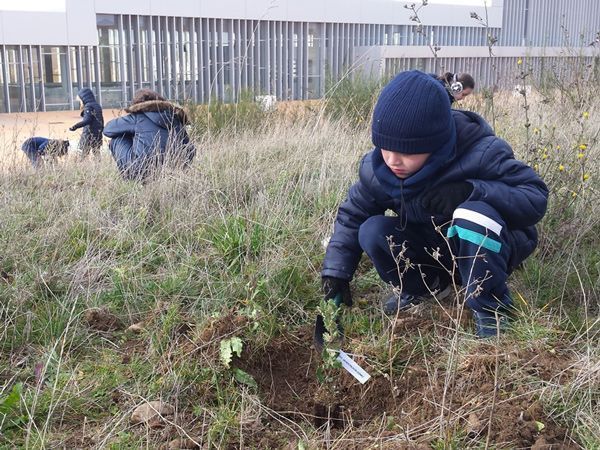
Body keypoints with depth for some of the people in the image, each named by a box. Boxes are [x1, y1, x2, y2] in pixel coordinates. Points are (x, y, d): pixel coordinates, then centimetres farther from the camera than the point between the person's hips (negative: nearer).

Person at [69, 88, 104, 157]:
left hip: (89, 134, -8)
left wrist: (76, 126, -31)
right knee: (96, 153, 10)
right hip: (98, 134, 8)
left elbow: (87, 120, -23)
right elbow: (101, 120, 19)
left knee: (84, 154, -7)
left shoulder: (88, 106, -10)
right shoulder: (97, 105, 14)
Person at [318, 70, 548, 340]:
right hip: (433, 250, 5)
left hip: (488, 246, -5)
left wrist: (472, 191, -45)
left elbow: (536, 197, -29)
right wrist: (335, 274, -14)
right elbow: (352, 216, -3)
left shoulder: (480, 154, -30)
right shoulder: (376, 168, -17)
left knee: (475, 214, -38)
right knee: (372, 232, -20)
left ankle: (490, 309, -16)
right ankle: (424, 285, 9)